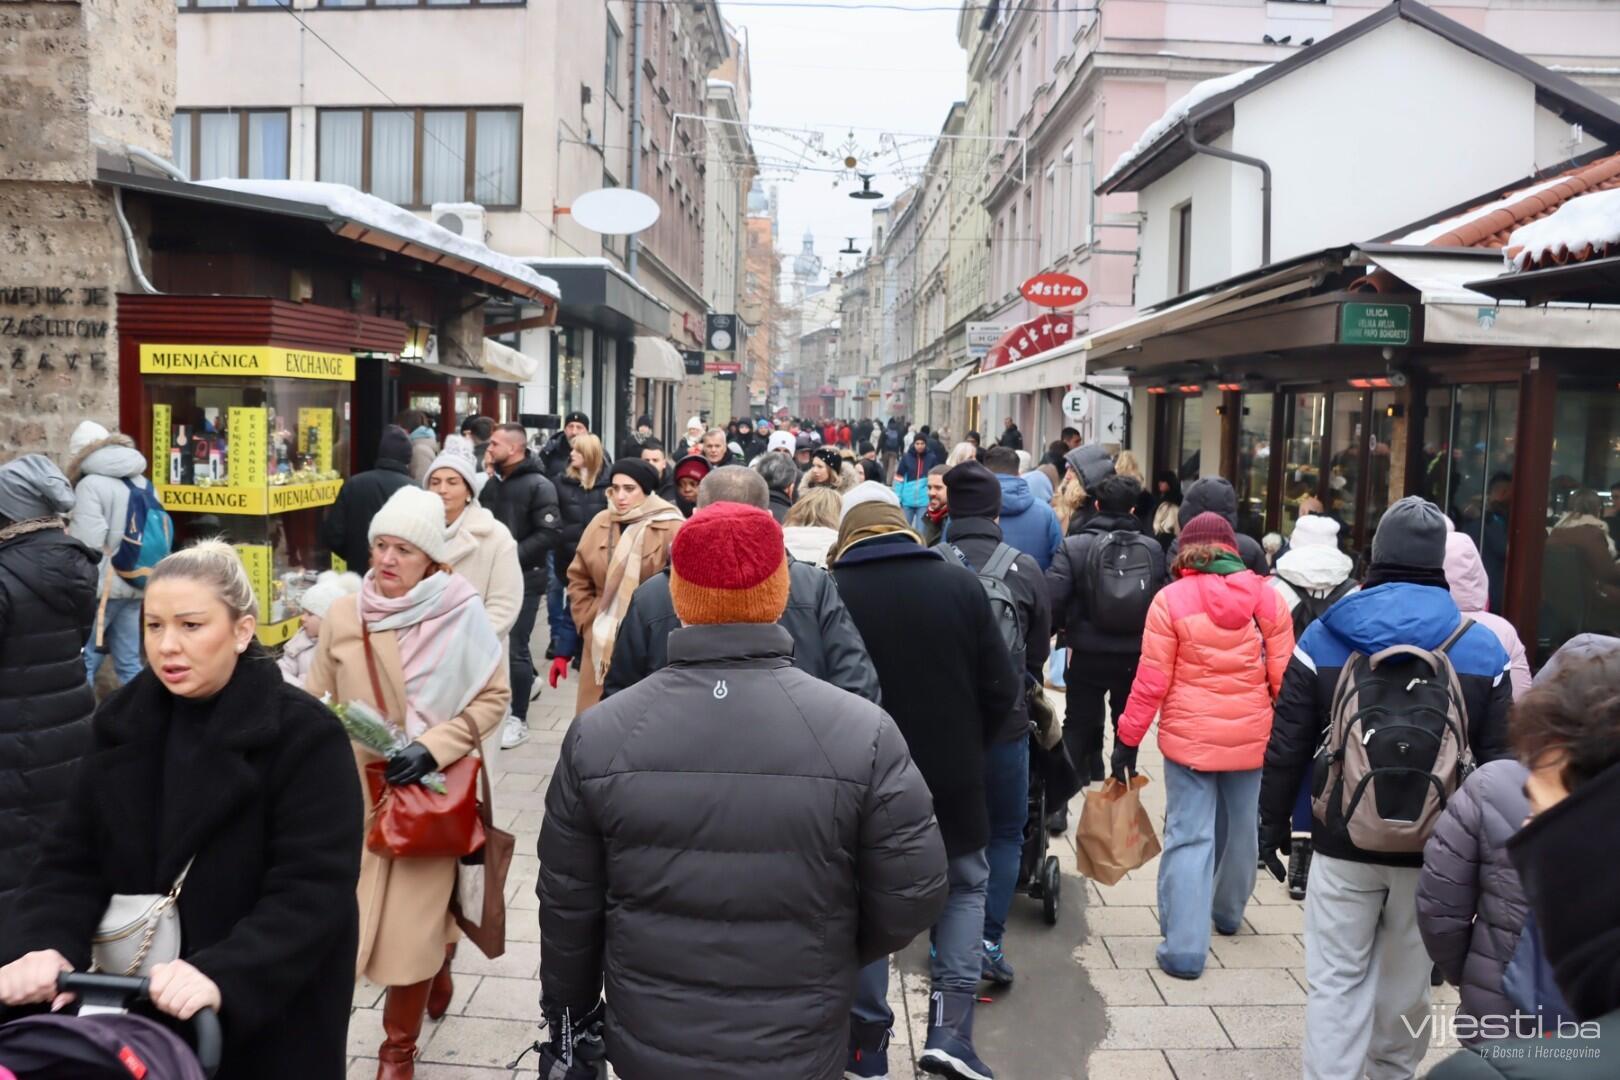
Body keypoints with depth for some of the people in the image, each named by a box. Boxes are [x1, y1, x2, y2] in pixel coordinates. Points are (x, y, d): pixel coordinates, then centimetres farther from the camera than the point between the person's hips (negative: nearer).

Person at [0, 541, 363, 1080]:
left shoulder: (305, 735, -16)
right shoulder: (121, 721, 2)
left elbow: (315, 890, -21)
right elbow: (71, 859, 1)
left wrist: (221, 975, -33)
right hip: (144, 1008, 4)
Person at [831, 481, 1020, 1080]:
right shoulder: (959, 581, -7)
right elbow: (1001, 688, -6)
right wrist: (967, 746, 11)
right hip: (950, 777, 1)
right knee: (965, 884, 20)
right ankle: (949, 1027, 10)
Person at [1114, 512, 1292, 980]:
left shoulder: (1171, 599, -9)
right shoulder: (1267, 597, -1)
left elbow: (1151, 682, -10)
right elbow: (1282, 677, 0)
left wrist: (1128, 741, -1)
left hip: (1190, 737, -3)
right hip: (1250, 737, 3)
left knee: (1189, 837, 1)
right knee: (1240, 827, 20)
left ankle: (1185, 948, -2)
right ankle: (1228, 913, 41)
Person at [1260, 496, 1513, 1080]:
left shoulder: (1324, 637, -6)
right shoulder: (1483, 649, -2)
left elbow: (1286, 747, -5)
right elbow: (1498, 761, 1)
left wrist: (1274, 821, 7)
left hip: (1344, 844, -2)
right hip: (1434, 851, 2)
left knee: (1337, 979, 7)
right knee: (1408, 979, 18)